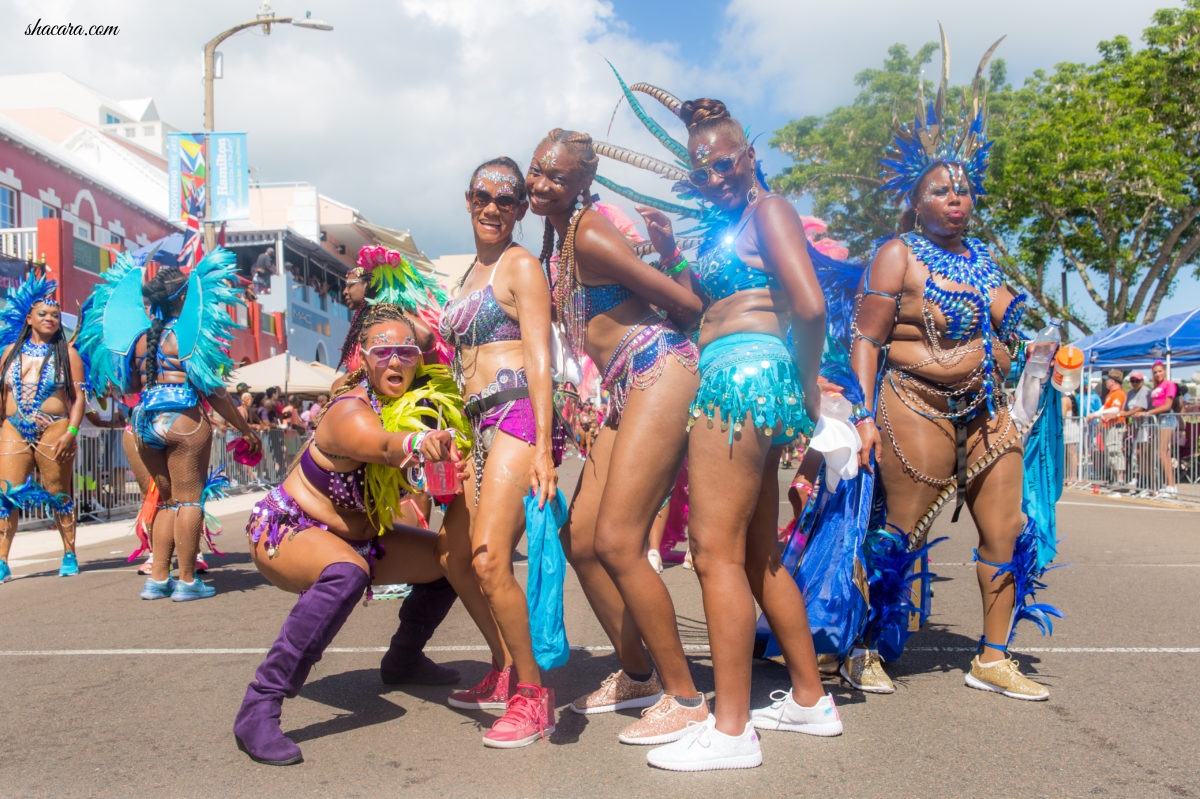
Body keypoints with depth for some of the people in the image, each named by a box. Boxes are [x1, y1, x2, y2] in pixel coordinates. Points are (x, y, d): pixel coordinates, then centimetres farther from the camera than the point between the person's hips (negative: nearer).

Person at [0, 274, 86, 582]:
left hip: (54, 431, -3)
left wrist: (71, 433, -12)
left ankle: (69, 556, 14)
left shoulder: (66, 353, 3)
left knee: (59, 495, 4)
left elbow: (79, 396, -2)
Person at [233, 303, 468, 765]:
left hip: (355, 536, 8)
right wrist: (419, 444, -72)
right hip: (285, 530, -8)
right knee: (349, 572, -38)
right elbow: (383, 446, -51)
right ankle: (259, 709, -34)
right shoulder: (351, 412, -30)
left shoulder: (421, 402, -6)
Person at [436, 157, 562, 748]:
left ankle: (534, 696, -4)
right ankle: (504, 671, 29)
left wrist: (543, 448, -21)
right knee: (455, 559, 12)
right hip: (478, 424, 9)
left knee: (489, 560, -18)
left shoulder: (521, 266, -1)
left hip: (518, 416, -9)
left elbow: (539, 361, -11)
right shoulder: (471, 273, 23)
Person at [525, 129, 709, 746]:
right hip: (623, 392, 10)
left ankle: (685, 698, 0)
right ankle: (637, 676, 25)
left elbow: (685, 302, -10)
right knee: (579, 539, 8)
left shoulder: (590, 236, -11)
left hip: (660, 371, -9)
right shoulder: (559, 236, 17)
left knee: (615, 542, -12)